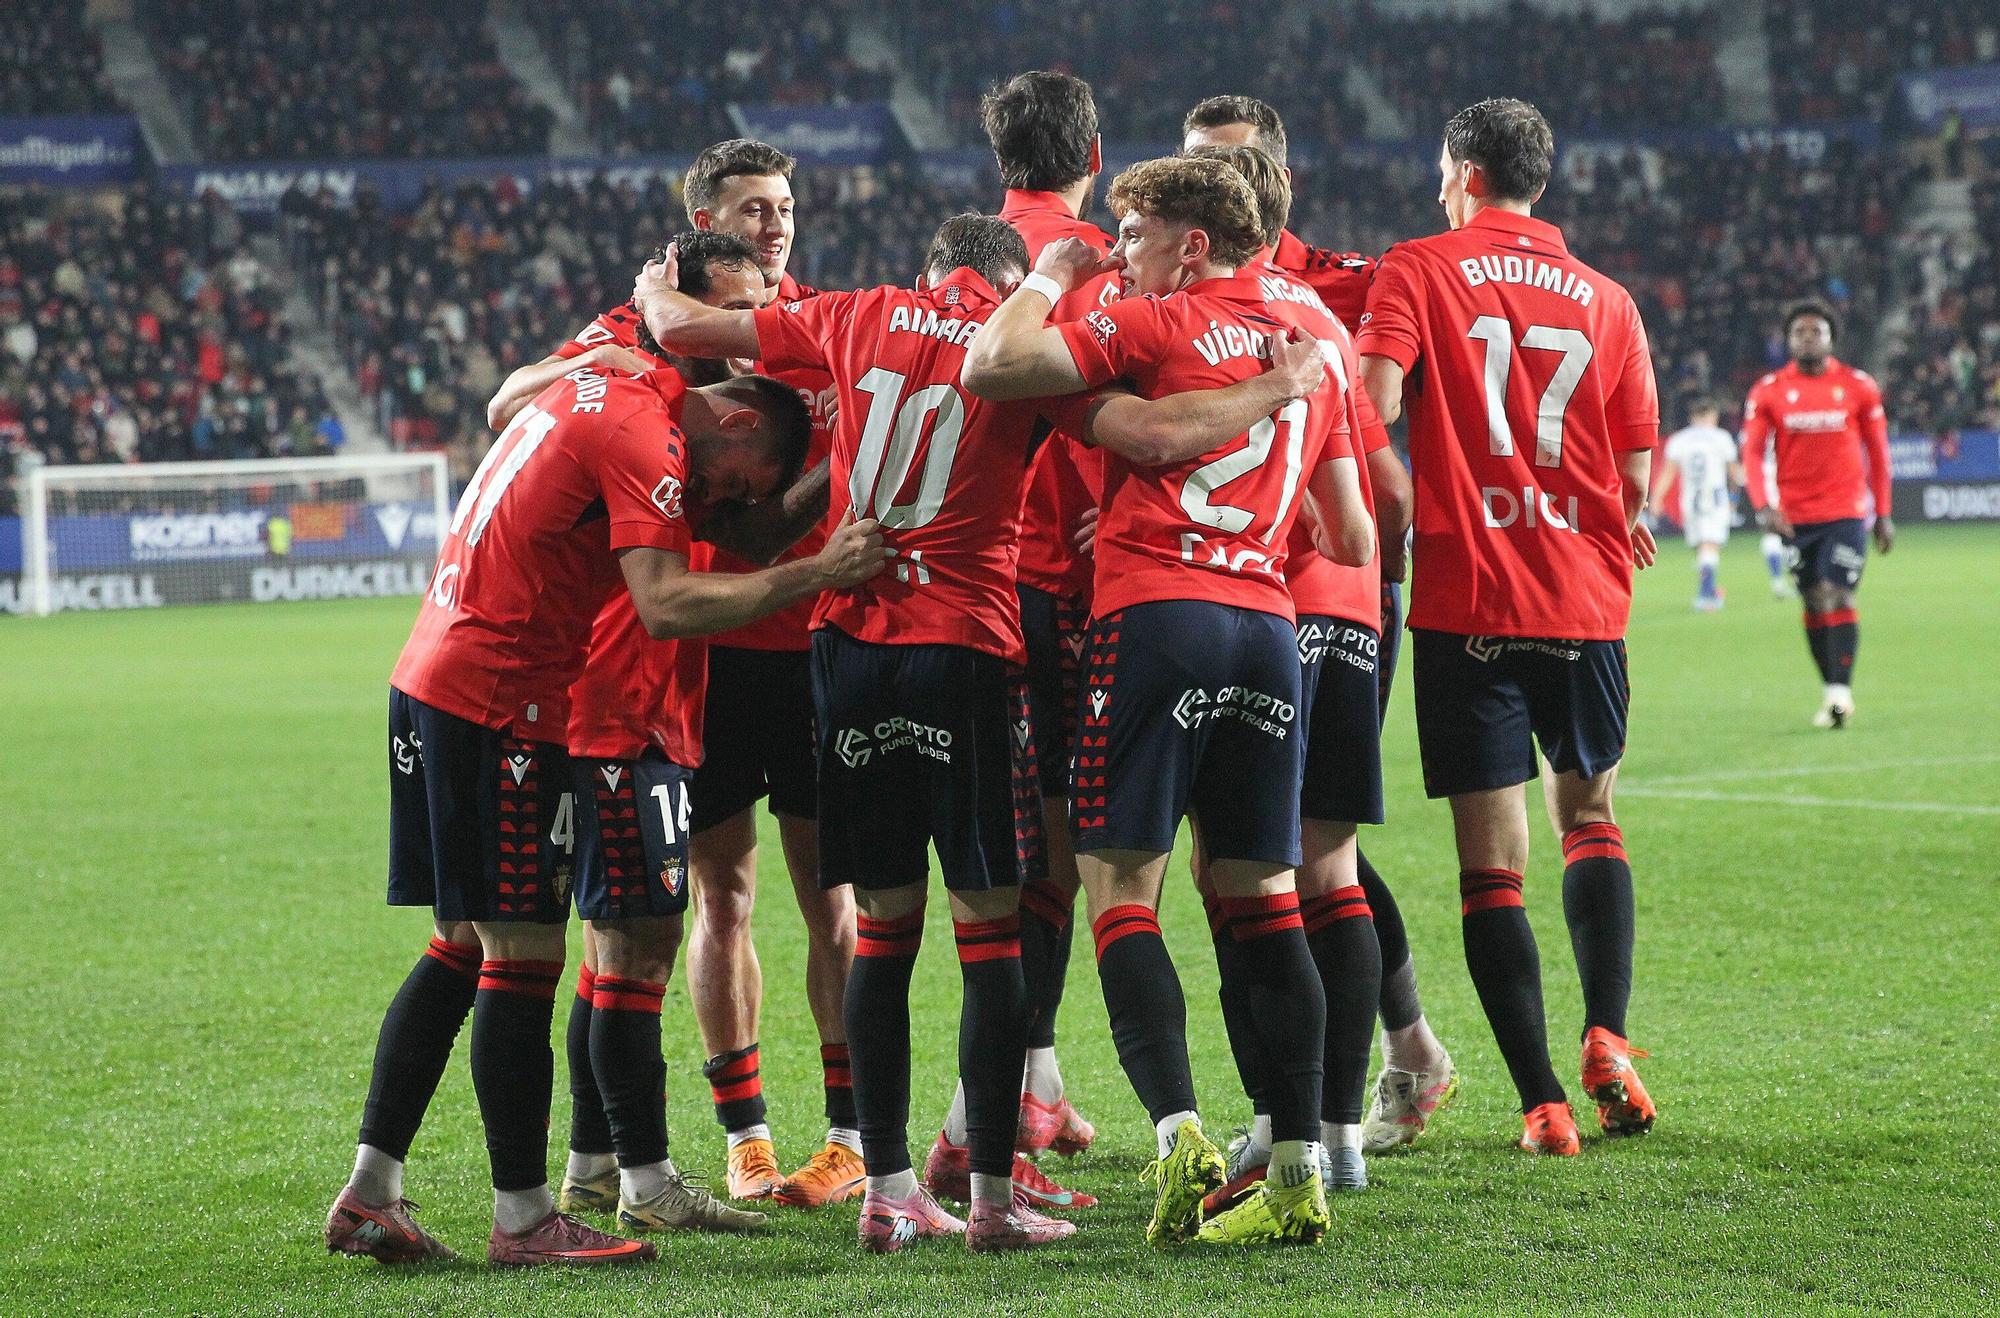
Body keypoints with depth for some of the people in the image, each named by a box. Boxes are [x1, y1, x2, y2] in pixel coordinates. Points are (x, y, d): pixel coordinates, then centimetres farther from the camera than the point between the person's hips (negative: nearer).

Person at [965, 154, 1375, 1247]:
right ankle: (1298, 1168, 4)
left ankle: (1178, 1131, -19)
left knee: (1121, 889, -4)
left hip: (1155, 613, -6)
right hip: (1268, 624, 6)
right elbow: (1352, 535, 23)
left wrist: (1050, 276, 7)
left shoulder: (1155, 324, 0)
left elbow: (992, 368, -9)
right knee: (1261, 899, 8)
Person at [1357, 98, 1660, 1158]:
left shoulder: (1416, 272, 0)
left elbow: (1374, 402, -14)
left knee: (1493, 857, 0)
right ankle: (1606, 1040, 2)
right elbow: (1640, 466, 8)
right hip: (1585, 600, 3)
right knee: (1590, 815, 20)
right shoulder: (1605, 300, 8)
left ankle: (1543, 1103, -4)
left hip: (1468, 601, -3)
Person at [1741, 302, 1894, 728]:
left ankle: (1841, 690, -15)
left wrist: (1883, 514, 7)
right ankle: (1830, 690, 15)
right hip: (1796, 516, 2)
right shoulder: (1768, 392, 2)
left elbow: (1877, 453, 8)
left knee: (1840, 596, -12)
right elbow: (1752, 452, -2)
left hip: (1846, 512, -2)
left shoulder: (1859, 387, 2)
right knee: (1814, 603, 6)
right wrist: (1764, 505, -17)